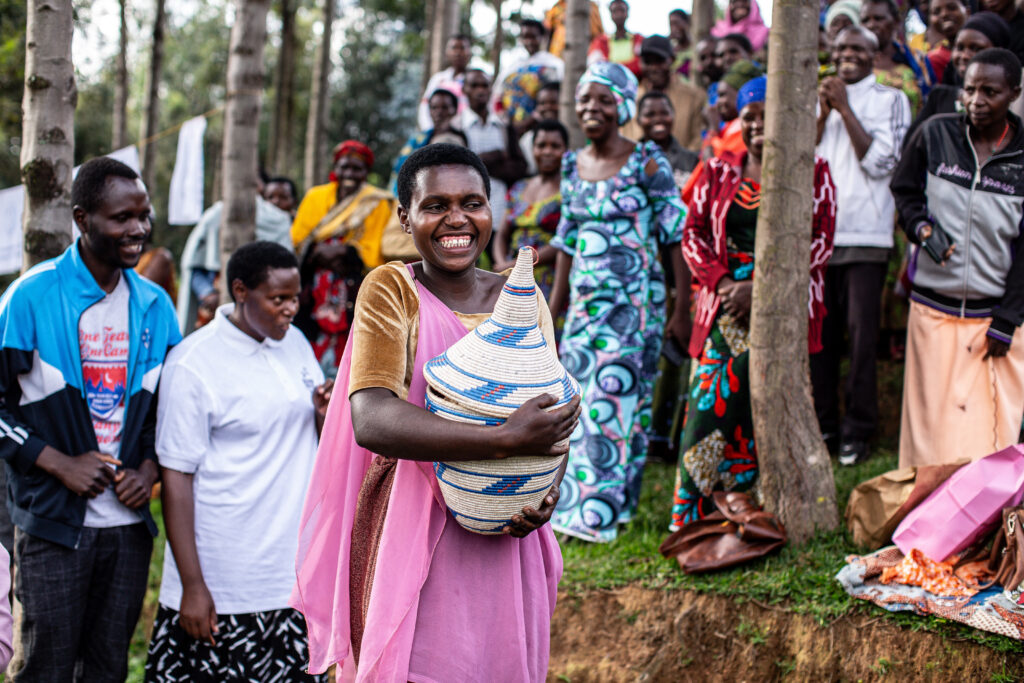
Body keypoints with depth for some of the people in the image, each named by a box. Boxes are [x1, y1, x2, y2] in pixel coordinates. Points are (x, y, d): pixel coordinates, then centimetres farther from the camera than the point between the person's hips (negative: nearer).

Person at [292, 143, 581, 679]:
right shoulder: (392, 289, -6)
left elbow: (552, 419, 14)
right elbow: (371, 420, -21)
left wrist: (548, 493, -8)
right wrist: (504, 439, -28)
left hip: (502, 544, 4)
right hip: (411, 530, -4)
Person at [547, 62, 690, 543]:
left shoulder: (646, 163, -7)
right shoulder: (573, 166, 10)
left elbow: (676, 236, -7)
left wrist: (683, 309, -11)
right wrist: (554, 305, 18)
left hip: (634, 299, -5)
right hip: (585, 301, 5)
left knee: (613, 400, -7)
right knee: (580, 403, 6)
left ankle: (600, 513, -1)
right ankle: (573, 503, 16)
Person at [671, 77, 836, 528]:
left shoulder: (812, 172, 5)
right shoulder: (718, 173, 14)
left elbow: (821, 240, -3)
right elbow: (693, 234, 10)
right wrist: (722, 282, -8)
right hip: (725, 307, 2)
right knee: (710, 404, -4)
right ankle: (692, 520, 5)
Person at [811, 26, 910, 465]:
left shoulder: (890, 100, 5)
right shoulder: (822, 98, 18)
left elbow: (881, 162, -8)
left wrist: (844, 108, -6)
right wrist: (822, 113, -2)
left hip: (865, 234, -4)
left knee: (862, 333, -5)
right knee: (819, 333, 5)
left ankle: (857, 430, 1)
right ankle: (823, 424, 16)